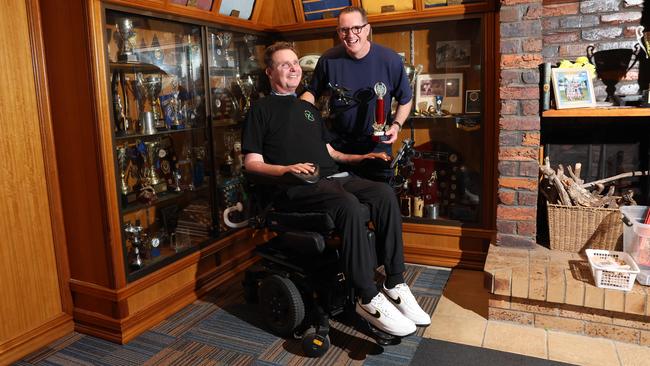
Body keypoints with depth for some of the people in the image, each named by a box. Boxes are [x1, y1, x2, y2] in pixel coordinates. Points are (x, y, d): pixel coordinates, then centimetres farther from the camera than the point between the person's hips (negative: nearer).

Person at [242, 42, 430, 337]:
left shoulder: (308, 108, 30)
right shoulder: (261, 110, 9)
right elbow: (252, 163, 0)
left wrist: (362, 157, 14)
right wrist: (287, 168, -18)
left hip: (332, 177, 6)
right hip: (296, 188, -6)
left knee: (384, 194, -22)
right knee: (349, 204, -36)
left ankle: (395, 285, -18)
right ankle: (368, 299, -28)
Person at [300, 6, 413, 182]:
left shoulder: (390, 59, -10)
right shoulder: (328, 60, -8)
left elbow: (405, 99, 3)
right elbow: (312, 92, 6)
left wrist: (396, 125, -13)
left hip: (377, 145, 0)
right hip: (338, 145, 1)